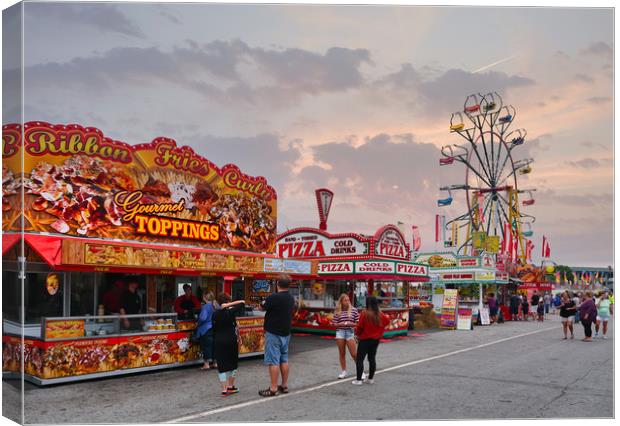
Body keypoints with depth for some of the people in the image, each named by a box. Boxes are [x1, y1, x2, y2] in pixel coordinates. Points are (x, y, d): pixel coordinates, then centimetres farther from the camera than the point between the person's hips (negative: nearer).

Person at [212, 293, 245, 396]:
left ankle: (224, 390, 3)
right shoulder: (231, 312, -9)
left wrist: (215, 341, 14)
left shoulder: (215, 314, 3)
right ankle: (230, 387, 23)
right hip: (231, 341, -3)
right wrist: (229, 305, -9)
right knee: (233, 364, 15)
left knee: (221, 366, 6)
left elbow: (214, 328, 6)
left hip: (218, 342, 3)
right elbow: (242, 303, -8)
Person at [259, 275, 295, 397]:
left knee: (273, 361, -4)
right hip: (286, 333, 7)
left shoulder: (273, 297, -18)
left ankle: (273, 388, -1)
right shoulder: (291, 298, 5)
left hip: (273, 333, -7)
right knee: (284, 359, 14)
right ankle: (284, 386, 20)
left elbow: (263, 308, -4)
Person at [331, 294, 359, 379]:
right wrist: (340, 324, -12)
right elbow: (334, 324, 5)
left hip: (350, 332, -2)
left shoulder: (353, 310, -1)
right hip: (340, 332, 2)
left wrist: (351, 324, -16)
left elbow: (358, 323, 1)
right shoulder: (337, 311, 3)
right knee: (342, 353, 9)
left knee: (354, 354, -3)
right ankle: (344, 371, 21)